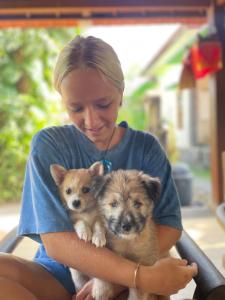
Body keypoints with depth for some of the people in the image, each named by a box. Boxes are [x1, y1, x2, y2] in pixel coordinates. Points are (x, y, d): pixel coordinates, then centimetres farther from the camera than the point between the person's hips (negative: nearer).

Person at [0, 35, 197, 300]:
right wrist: (141, 276, -28)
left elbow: (169, 224, -5)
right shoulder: (49, 145, -8)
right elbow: (55, 241, -17)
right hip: (59, 274, 2)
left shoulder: (145, 147, -1)